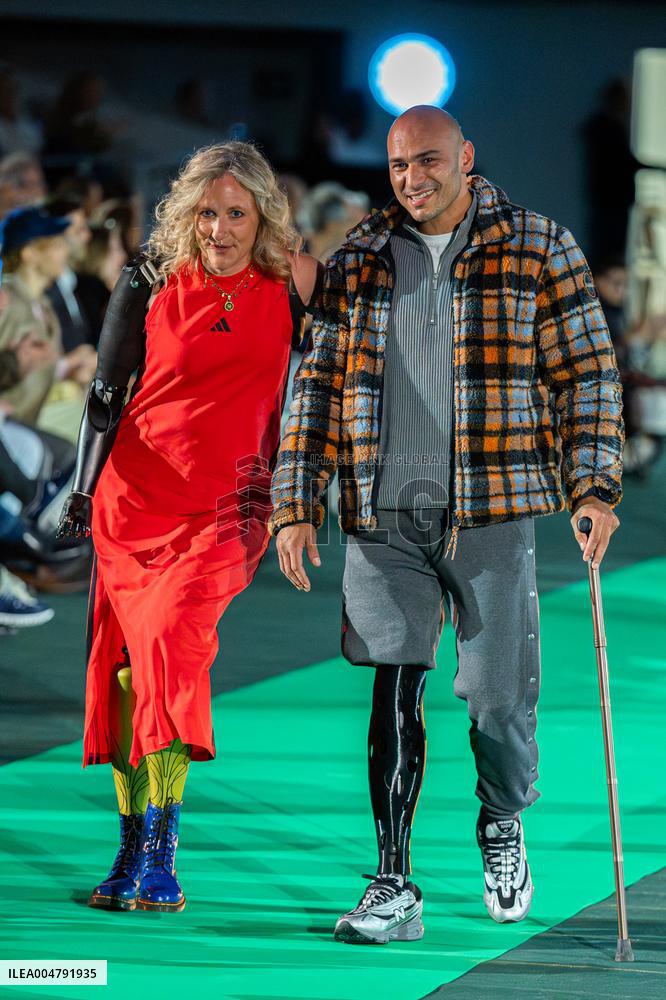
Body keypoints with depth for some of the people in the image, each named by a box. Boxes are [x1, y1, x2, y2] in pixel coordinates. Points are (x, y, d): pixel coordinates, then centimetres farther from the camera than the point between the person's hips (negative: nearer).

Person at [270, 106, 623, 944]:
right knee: (393, 689, -5)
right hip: (384, 515, 2)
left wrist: (592, 487, -8)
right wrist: (295, 504, 5)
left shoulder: (538, 250, 3)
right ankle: (394, 887, -3)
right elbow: (318, 384, 12)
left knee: (497, 691, 1)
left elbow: (586, 372, 3)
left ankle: (503, 826, 31)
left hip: (492, 508, -2)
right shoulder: (358, 261, 10)